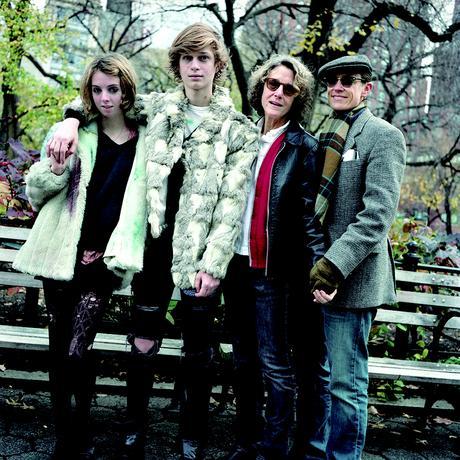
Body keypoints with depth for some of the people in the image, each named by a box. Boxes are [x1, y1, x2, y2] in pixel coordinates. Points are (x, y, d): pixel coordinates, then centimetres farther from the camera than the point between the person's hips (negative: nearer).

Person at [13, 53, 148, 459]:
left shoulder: (145, 142, 4)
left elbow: (139, 204, 6)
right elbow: (34, 191, 8)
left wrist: (112, 251, -1)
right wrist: (55, 169, -13)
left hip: (101, 263, -1)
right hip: (61, 257, 2)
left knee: (76, 352, -10)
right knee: (59, 352, 6)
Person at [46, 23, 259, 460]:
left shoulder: (238, 129, -2)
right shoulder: (155, 107, 6)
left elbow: (232, 203, -7)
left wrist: (213, 263, -15)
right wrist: (73, 119, -1)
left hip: (200, 251, -2)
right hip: (156, 243, 2)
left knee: (196, 352, 8)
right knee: (143, 344, 9)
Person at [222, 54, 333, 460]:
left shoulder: (304, 147, -4)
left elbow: (308, 215, -9)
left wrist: (320, 268, -19)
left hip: (272, 271, -5)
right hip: (236, 264, 6)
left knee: (273, 364, 0)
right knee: (244, 360, 14)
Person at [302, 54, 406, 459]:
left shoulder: (383, 136, -6)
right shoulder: (322, 135, 14)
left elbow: (378, 213, -17)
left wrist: (334, 264, -24)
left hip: (349, 279, -7)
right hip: (312, 275, 7)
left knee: (346, 383, 2)